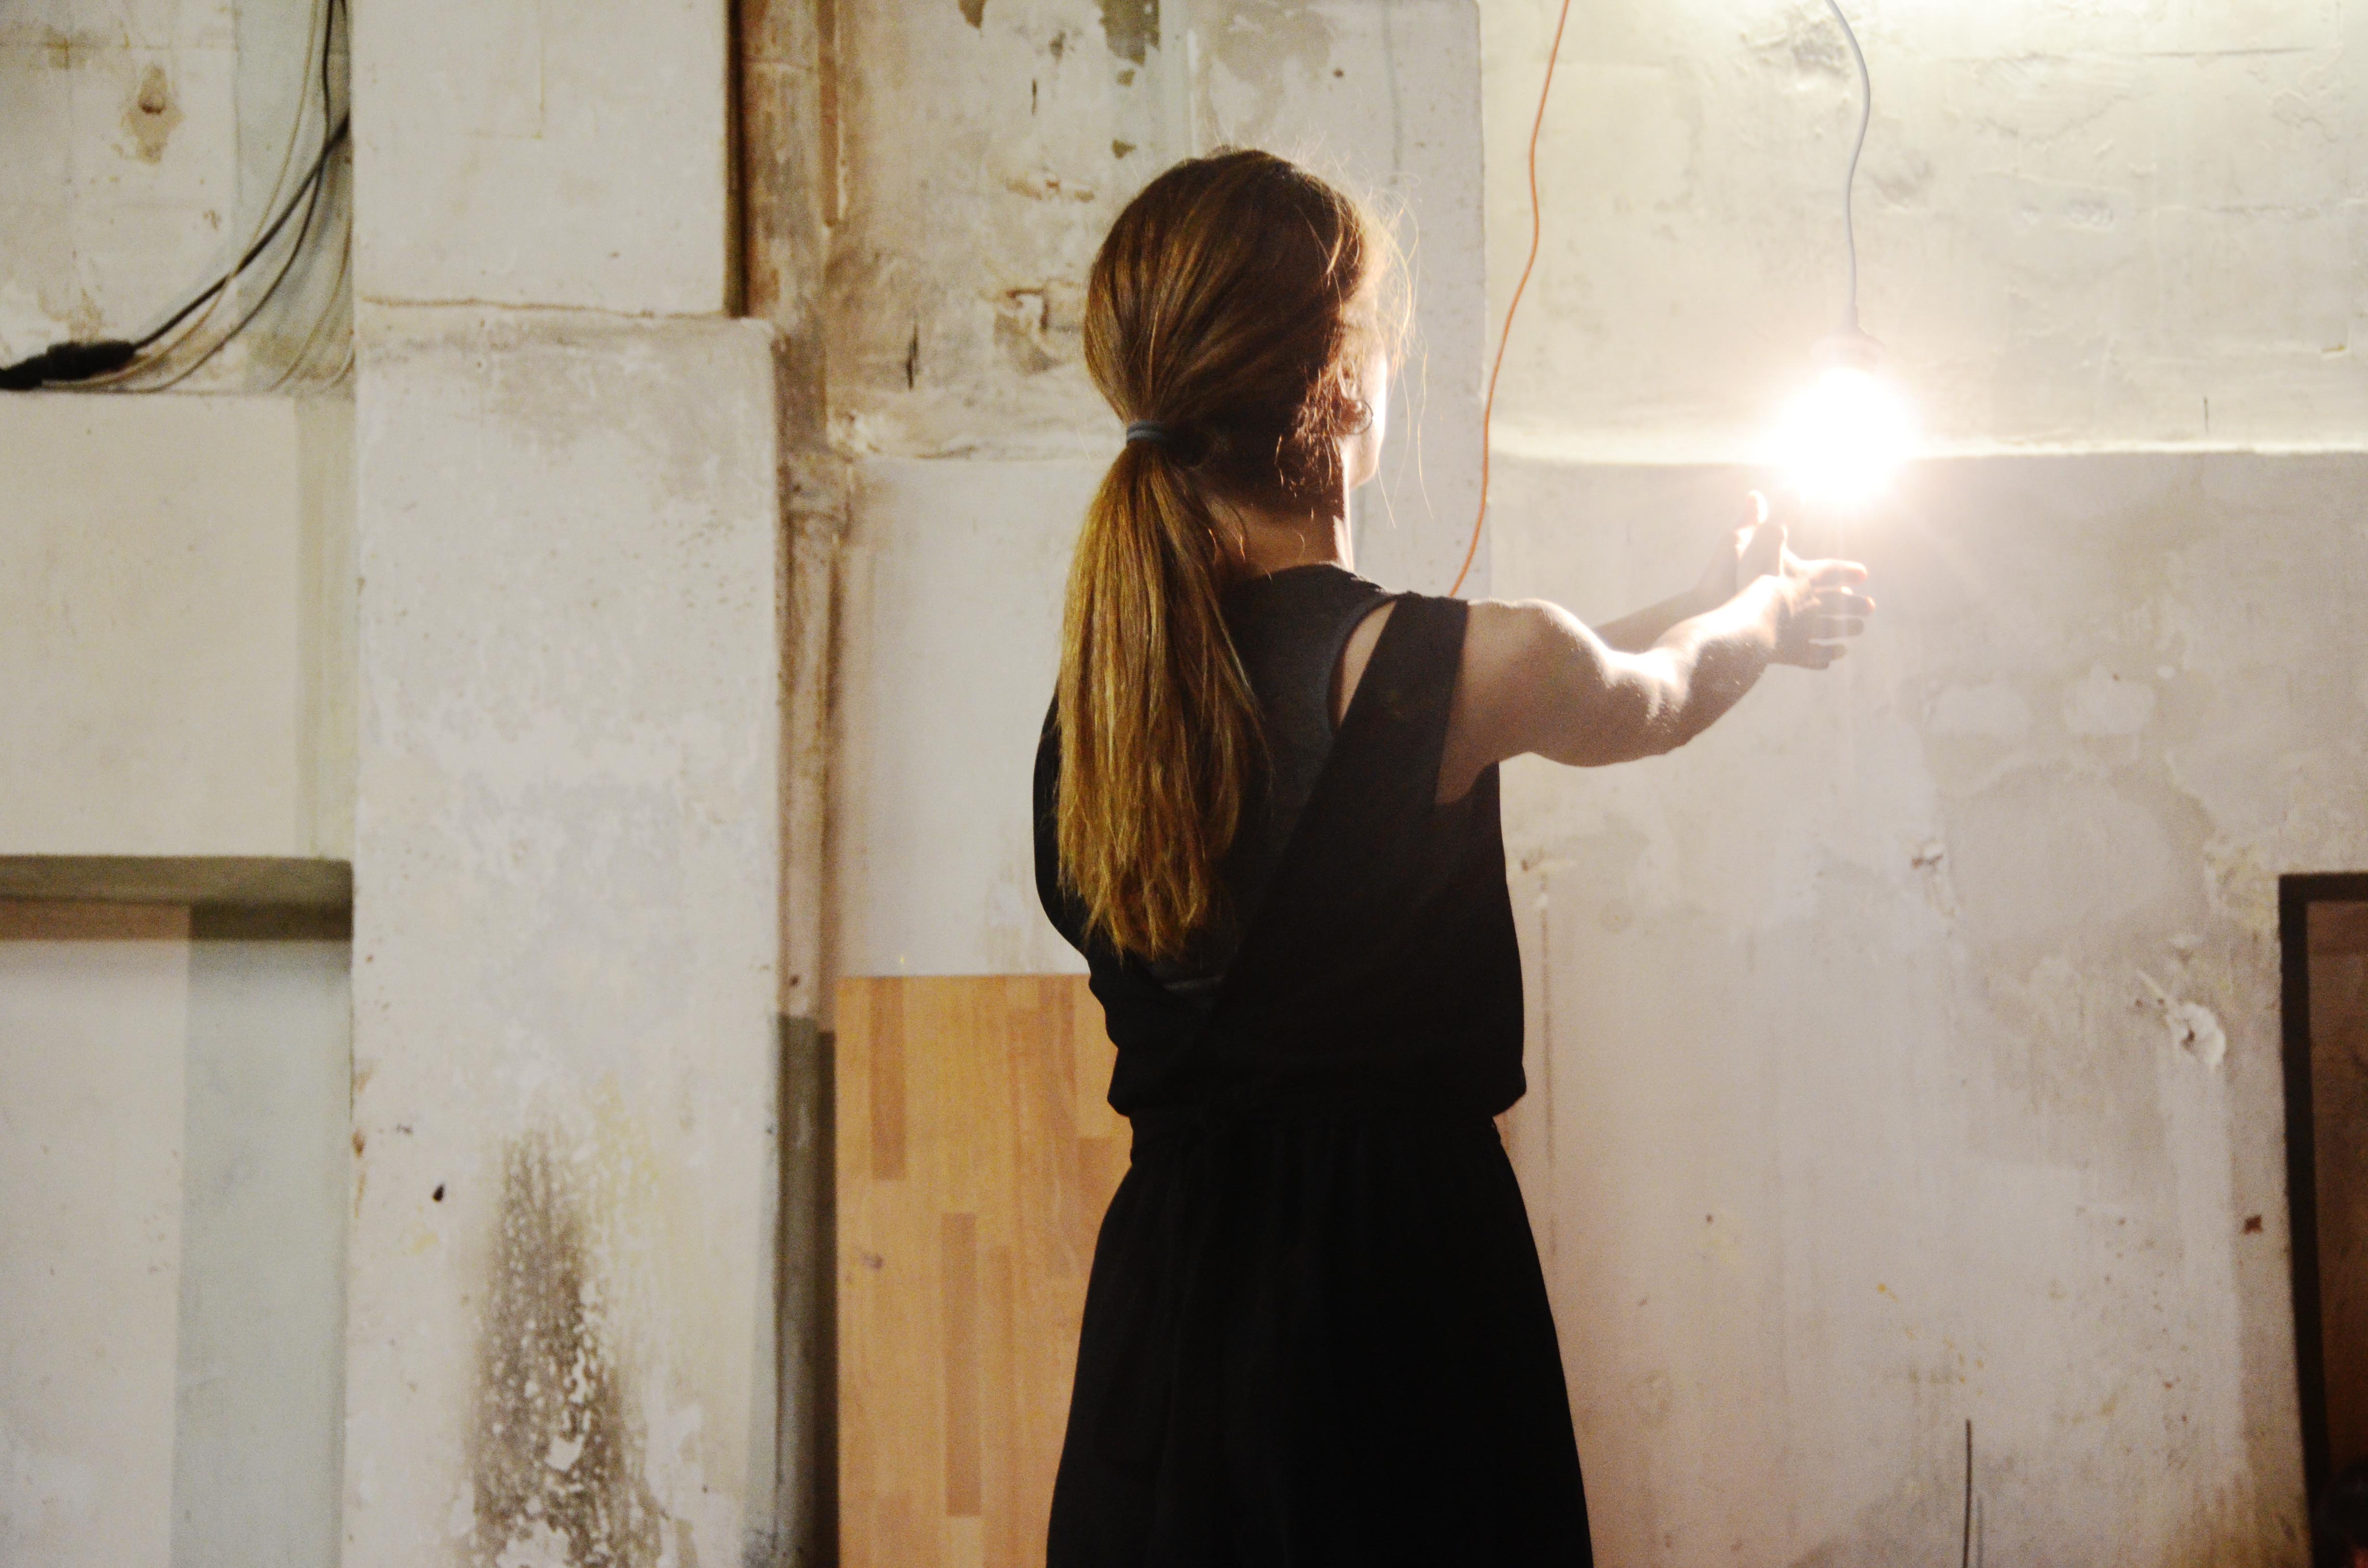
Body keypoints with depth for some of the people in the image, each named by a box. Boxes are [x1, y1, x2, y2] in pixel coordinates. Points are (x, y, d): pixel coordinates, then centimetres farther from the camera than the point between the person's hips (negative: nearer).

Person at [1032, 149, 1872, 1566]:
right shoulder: (1429, 667, -18)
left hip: (1163, 1283, 6)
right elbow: (1655, 701, 6)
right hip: (1392, 1285, -6)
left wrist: (1717, 603, 29)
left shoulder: (1115, 655, 0)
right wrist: (1773, 613, 29)